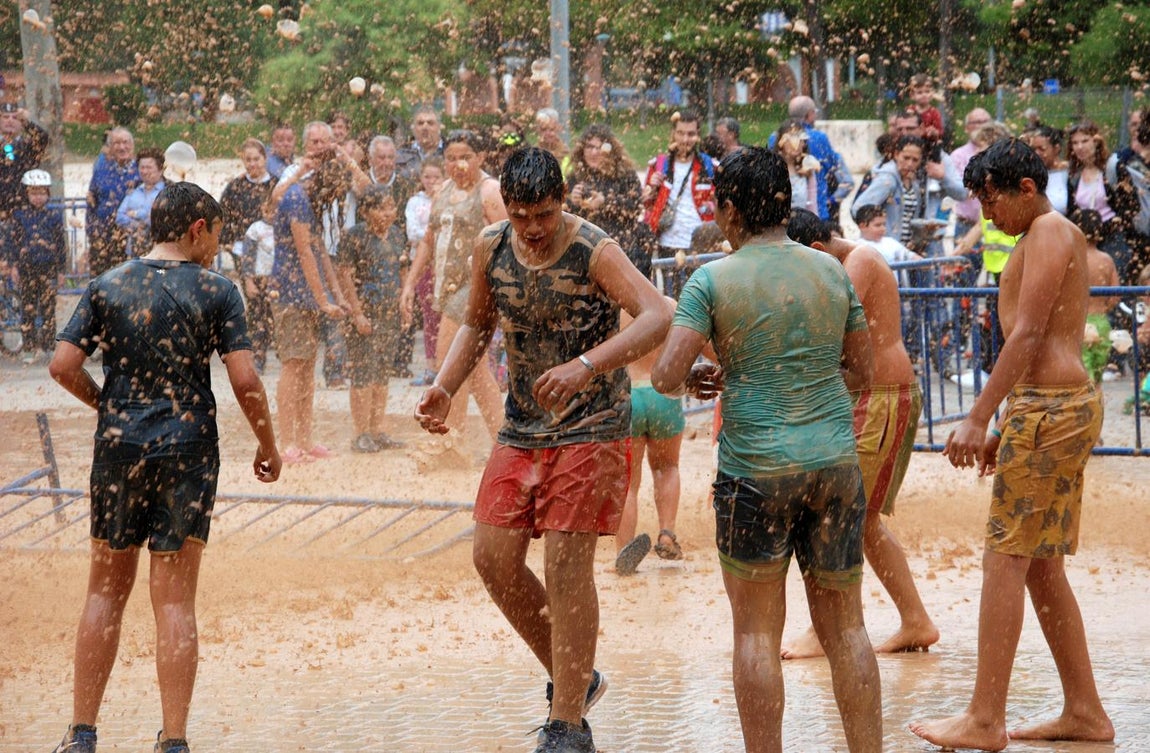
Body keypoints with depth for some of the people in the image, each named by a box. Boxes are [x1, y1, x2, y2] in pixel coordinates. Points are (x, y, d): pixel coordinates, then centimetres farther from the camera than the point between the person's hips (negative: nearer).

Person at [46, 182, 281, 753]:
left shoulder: (107, 287, 4)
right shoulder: (215, 292, -3)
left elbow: (63, 366, -2)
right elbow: (244, 381, -9)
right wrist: (268, 446, 5)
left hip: (119, 447, 2)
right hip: (188, 451, -2)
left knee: (106, 590, 12)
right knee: (175, 598, 2)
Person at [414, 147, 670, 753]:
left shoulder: (595, 252, -18)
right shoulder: (490, 248, 0)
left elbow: (656, 317, -32)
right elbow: (477, 324, 17)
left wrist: (585, 367, -44)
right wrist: (445, 388, 0)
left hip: (591, 427, -6)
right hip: (523, 427, 6)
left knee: (566, 567, -9)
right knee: (493, 558, 3)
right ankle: (573, 678, 22)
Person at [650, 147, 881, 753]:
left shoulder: (713, 280, -6)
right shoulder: (831, 271, 7)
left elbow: (666, 377, -11)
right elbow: (860, 372, 13)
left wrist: (695, 380, 10)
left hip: (756, 469, -4)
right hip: (836, 462, 4)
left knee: (757, 631, 5)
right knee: (844, 625, 11)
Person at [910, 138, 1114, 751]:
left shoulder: (1049, 233, -9)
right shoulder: (1063, 237, 22)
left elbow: (1027, 335, -17)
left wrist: (978, 419, -19)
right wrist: (1004, 427, 24)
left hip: (1051, 407, -10)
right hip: (1069, 403, 10)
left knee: (1006, 560, -9)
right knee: (1041, 567, 12)